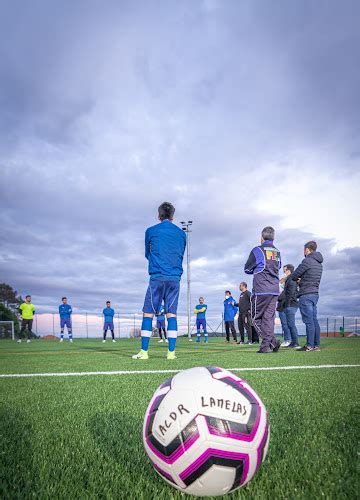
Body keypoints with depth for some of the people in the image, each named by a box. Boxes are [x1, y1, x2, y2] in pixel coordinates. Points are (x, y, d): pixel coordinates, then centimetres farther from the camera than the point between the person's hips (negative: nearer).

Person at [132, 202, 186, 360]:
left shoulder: (151, 231, 5)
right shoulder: (181, 233, 12)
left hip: (157, 277, -2)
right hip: (175, 277, 3)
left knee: (148, 313, 1)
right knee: (171, 314, 3)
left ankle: (144, 351, -1)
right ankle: (171, 352, -1)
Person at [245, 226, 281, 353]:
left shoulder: (257, 250, -4)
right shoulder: (278, 253, 13)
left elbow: (247, 269, 4)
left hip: (261, 290, -5)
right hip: (275, 290, 6)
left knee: (256, 317, 3)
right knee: (269, 317, 7)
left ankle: (272, 341, -10)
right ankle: (265, 346, 3)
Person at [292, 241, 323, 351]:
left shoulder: (307, 261, -12)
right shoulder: (319, 263, 16)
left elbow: (293, 276, -9)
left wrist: (298, 279, 11)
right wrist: (301, 280, 4)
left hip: (306, 294, -9)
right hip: (315, 293, 9)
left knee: (309, 321, -7)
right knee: (314, 320, 10)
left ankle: (310, 345, -4)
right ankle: (316, 345, 12)